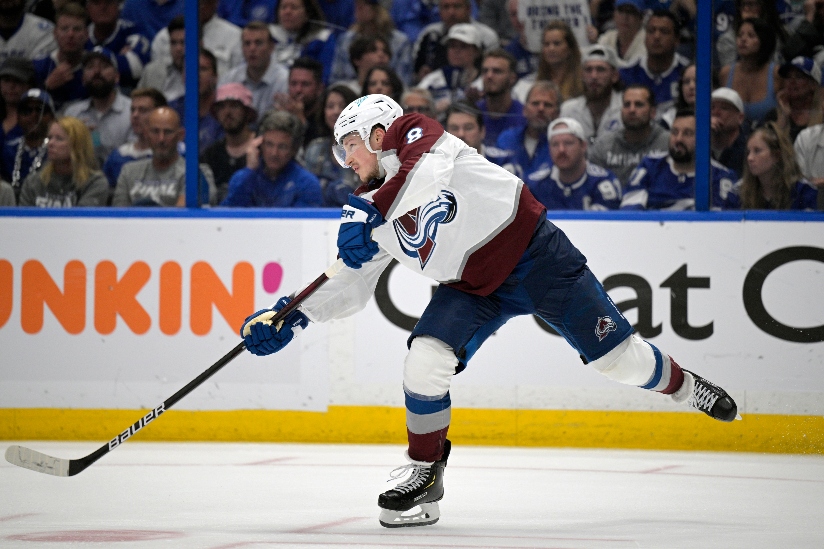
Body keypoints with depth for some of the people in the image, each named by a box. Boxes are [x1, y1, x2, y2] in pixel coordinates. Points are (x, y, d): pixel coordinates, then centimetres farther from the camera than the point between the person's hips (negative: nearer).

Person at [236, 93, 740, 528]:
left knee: (618, 356, -5)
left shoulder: (414, 134, -9)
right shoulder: (374, 214, 7)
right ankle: (425, 475, -2)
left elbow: (430, 168, -33)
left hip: (536, 254, -6)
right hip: (472, 288, 6)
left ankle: (684, 386, 23)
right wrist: (294, 317, -7)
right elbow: (351, 289, 7)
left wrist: (369, 212, -40)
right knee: (425, 362, -16)